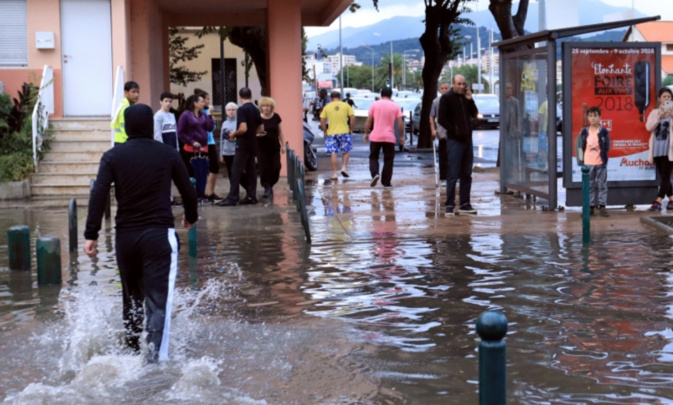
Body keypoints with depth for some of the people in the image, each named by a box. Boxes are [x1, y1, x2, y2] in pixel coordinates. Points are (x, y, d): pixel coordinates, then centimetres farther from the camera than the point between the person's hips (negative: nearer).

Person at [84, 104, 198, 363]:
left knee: (131, 298, 19)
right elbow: (188, 191, 9)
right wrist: (190, 217, 28)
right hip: (159, 234, -2)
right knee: (158, 300, -8)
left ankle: (132, 352, 32)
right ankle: (156, 357, -20)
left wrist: (91, 234, -7)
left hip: (125, 235, 3)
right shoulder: (168, 154, 2)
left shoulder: (113, 156, 2)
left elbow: (98, 194, -8)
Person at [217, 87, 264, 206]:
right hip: (252, 144, 8)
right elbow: (261, 129, 14)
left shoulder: (241, 110, -14)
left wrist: (234, 134, -6)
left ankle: (233, 198, -9)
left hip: (243, 145, -8)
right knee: (251, 171, 10)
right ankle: (251, 196, 11)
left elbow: (243, 128, -23)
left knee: (236, 171, -7)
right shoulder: (255, 110, 10)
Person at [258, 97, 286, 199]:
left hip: (274, 147, 2)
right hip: (262, 148, -2)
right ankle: (267, 188, 4)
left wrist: (283, 145, 11)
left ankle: (270, 185, 22)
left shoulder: (276, 117, 4)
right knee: (264, 168, -5)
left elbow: (280, 132, 11)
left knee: (275, 168, -1)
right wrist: (257, 133, -18)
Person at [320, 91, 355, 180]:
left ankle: (334, 173, 4)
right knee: (346, 151, 16)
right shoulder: (345, 105, 2)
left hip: (331, 133, 1)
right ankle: (343, 168, 0)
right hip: (344, 132, 0)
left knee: (334, 153, 4)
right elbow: (352, 117, -4)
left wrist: (325, 131, 7)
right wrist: (351, 129, 5)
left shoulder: (327, 107, 3)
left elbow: (322, 120, -1)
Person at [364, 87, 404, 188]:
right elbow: (400, 123, -2)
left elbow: (368, 121, -1)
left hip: (375, 137, 0)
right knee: (388, 160, 8)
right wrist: (401, 136, 8)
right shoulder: (396, 106, 2)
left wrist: (366, 133, 9)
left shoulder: (374, 104, 0)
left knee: (373, 157, 12)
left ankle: (375, 174, -13)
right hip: (389, 137, 0)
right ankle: (386, 182, 7)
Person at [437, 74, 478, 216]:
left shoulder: (466, 97, 13)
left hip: (467, 139, 6)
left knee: (466, 174, 8)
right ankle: (450, 205, -3)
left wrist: (470, 100, -5)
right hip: (454, 140, -6)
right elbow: (441, 119, -10)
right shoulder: (446, 98, -4)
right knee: (453, 175, -7)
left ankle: (465, 204, 13)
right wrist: (454, 131, -13)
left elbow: (474, 114, 7)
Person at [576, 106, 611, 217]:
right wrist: (581, 161, 3)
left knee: (602, 185, 2)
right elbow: (581, 147, 6)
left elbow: (607, 147, 1)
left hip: (601, 163, -2)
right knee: (589, 186, 7)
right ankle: (590, 207, 13)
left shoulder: (604, 132, -3)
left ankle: (602, 206, 7)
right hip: (588, 163, 2)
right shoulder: (584, 132, 3)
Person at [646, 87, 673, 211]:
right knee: (663, 176, 9)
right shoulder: (654, 112, 11)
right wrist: (659, 116, -14)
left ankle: (658, 201, -12)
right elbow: (648, 127, -3)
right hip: (657, 148, 4)